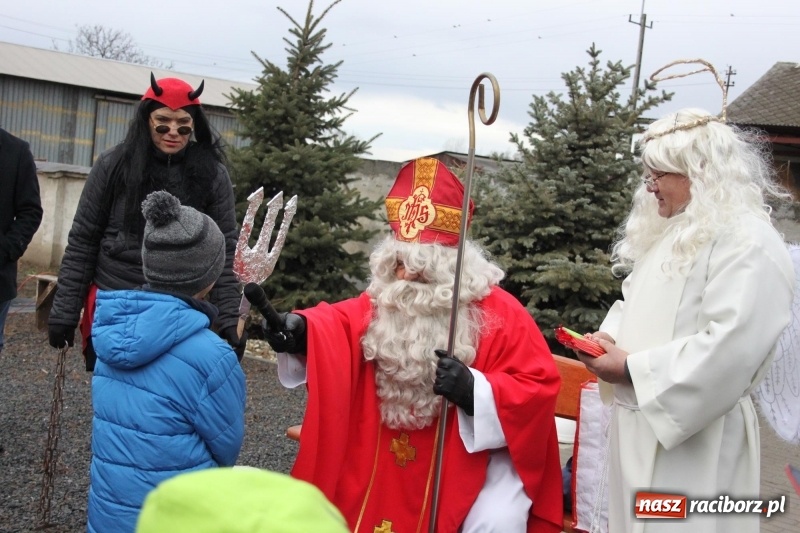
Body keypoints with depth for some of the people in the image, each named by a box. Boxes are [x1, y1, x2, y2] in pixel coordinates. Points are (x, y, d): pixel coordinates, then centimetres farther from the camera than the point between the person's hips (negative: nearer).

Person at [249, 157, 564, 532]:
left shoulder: (500, 313, -11)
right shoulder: (381, 302, 3)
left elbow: (540, 387, -13)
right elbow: (336, 325, -13)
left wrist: (475, 391, -27)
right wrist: (299, 330, -35)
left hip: (476, 456, -4)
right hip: (388, 464, 4)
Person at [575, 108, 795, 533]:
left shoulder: (749, 243, -17)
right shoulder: (669, 233, 13)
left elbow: (730, 350, -26)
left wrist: (632, 369, -21)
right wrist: (608, 336, 0)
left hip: (691, 440, -9)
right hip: (636, 423, 9)